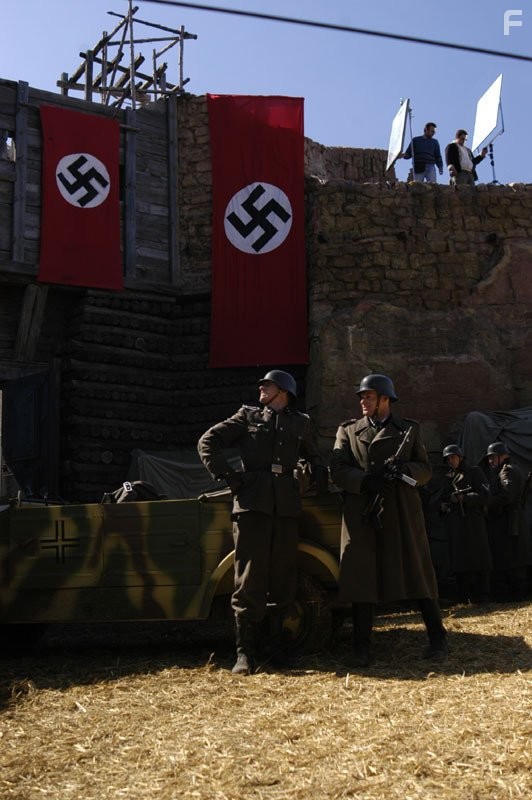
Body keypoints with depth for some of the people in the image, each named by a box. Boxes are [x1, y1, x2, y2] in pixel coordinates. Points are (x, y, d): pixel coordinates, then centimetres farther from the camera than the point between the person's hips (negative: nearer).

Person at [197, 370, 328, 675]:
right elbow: (208, 442, 8)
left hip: (286, 506, 2)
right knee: (250, 579, -4)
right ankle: (246, 652, 1)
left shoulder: (301, 423, 19)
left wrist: (320, 478, 16)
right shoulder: (248, 415, 13)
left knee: (285, 578, 5)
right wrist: (228, 476, -1)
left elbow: (315, 457, 35)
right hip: (252, 502, -2)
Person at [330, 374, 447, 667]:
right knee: (360, 576, -2)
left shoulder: (409, 429, 14)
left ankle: (437, 639, 18)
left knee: (417, 573, 4)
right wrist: (366, 481, -17)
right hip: (361, 514, 0)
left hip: (403, 513, 0)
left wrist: (405, 469, -14)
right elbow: (337, 470, 1)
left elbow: (425, 470, 8)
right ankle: (362, 647, 6)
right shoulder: (348, 430, 13)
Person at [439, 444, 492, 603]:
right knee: (459, 558, 1)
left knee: (477, 555, -7)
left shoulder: (474, 472, 6)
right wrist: (442, 506, 5)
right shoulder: (447, 478, 20)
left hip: (473, 520, -4)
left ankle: (481, 595, -4)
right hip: (454, 523, 5)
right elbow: (443, 498, 27)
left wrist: (464, 498, -15)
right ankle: (464, 597, 4)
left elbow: (484, 495, -4)